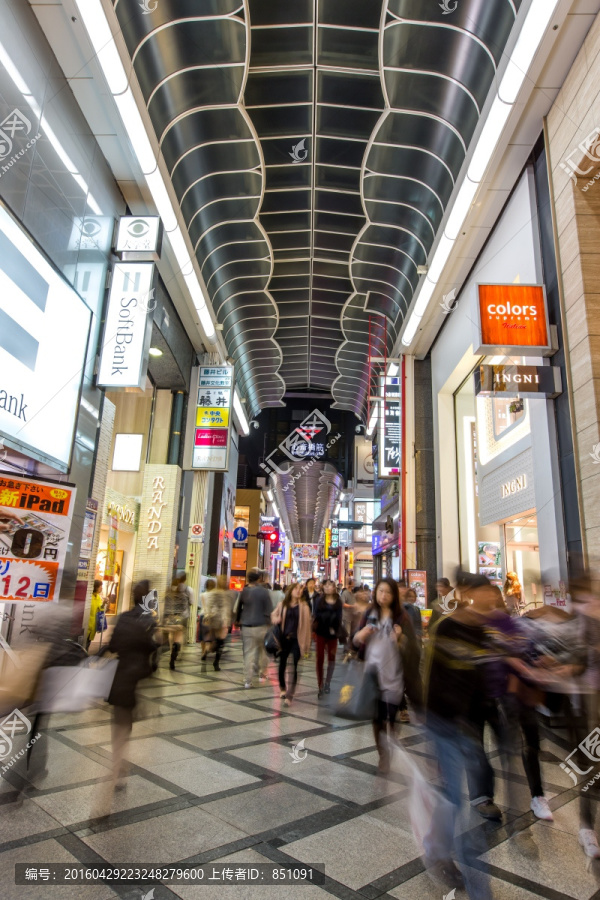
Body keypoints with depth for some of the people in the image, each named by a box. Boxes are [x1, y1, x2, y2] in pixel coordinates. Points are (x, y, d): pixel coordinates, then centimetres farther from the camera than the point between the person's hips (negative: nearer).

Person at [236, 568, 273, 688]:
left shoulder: (244, 592, 2)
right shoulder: (263, 591, -10)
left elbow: (238, 608, 12)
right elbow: (269, 610, -9)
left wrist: (238, 620, 25)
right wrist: (269, 621, 4)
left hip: (246, 627, 3)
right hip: (261, 626, -3)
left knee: (248, 653, 6)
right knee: (263, 651, 17)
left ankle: (247, 680, 6)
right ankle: (262, 674, 23)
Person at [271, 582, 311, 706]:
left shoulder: (303, 606, -1)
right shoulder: (282, 604, 3)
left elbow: (306, 624, -2)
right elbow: (274, 615, 18)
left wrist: (306, 643, -4)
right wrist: (276, 620, -6)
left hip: (296, 640, -2)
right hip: (284, 638, 2)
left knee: (294, 666, -9)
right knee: (282, 664, 14)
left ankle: (290, 694, -7)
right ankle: (283, 688, 35)